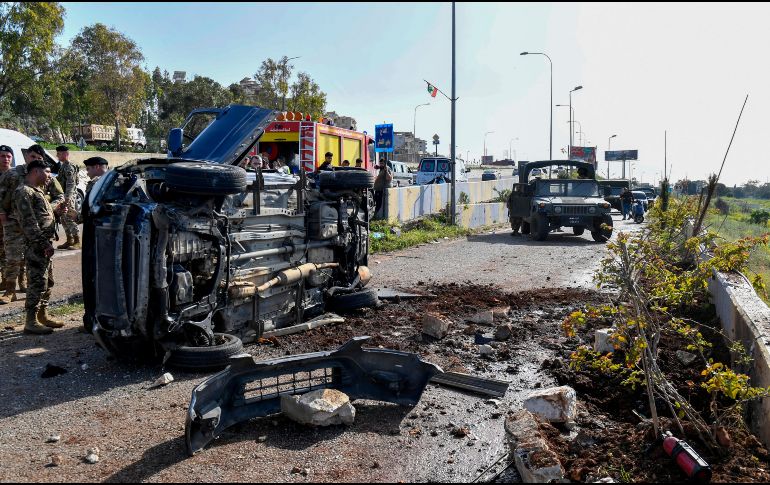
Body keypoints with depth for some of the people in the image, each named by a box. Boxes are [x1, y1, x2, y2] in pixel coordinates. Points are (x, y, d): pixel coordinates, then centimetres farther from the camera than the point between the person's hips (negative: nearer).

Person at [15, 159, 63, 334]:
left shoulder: (38, 190, 19)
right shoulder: (24, 192, -11)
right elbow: (29, 222, -19)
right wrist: (44, 243, -21)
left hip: (45, 243, 10)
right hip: (37, 245, -10)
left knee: (48, 282, 15)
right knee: (38, 283, -7)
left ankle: (43, 315, 25)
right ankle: (31, 322, -1)